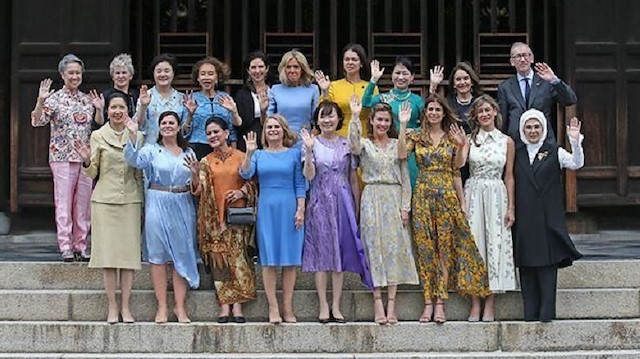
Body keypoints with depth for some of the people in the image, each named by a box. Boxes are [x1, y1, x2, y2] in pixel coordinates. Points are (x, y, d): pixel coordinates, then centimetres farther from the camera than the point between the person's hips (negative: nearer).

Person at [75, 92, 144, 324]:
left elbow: (140, 172, 12)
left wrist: (142, 203, 9)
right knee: (108, 252, -2)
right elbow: (92, 173, 4)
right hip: (105, 200, -1)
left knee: (129, 251, -1)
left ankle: (126, 307, 5)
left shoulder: (137, 136, 8)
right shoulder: (98, 136, 4)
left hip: (130, 200, 1)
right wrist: (87, 160, -17)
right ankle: (112, 306, 5)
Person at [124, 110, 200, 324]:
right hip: (158, 204, -3)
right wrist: (132, 135, -28)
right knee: (158, 255, -1)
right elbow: (134, 160, -16)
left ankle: (180, 306, 7)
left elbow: (195, 185, 16)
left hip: (183, 205, 3)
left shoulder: (188, 153, 14)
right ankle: (162, 306, 5)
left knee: (182, 255, 1)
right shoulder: (151, 150, 4)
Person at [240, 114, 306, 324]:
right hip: (266, 209, 0)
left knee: (290, 260, 1)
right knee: (269, 261, -1)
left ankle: (288, 308, 6)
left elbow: (300, 184, 5)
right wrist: (249, 153, -17)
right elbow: (246, 174, -6)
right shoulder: (259, 155, 9)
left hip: (289, 208, 0)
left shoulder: (293, 153, 7)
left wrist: (300, 210, -3)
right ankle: (273, 308, 3)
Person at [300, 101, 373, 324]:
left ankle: (336, 306, 6)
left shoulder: (347, 145, 7)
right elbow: (309, 175, -9)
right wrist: (308, 150, -21)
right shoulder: (312, 143, 3)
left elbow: (353, 180, 10)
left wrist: (356, 208, 7)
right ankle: (323, 306, 2)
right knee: (321, 252, -2)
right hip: (320, 203, -2)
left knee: (341, 253, 2)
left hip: (343, 202, 2)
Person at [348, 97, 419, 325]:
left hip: (394, 198, 2)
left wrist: (405, 206, 1)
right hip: (372, 199, -2)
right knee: (374, 246, -5)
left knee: (395, 247, -2)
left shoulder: (397, 145, 12)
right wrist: (355, 116, -26)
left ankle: (391, 304, -2)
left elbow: (405, 177, 9)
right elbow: (354, 144, -19)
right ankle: (378, 303, -6)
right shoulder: (365, 144, 6)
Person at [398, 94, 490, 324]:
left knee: (445, 247, -2)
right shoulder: (417, 136, 7)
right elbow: (402, 154, -12)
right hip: (423, 195, 0)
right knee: (425, 248, -1)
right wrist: (403, 125, -15)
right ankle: (428, 302, 2)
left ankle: (440, 302, 0)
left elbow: (456, 171, 6)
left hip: (447, 195, 0)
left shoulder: (452, 138, 7)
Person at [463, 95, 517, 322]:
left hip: (497, 195, 0)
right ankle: (475, 305, 2)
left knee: (495, 244, -2)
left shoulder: (507, 142, 6)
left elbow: (509, 177, 6)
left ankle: (489, 306, 2)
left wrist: (511, 207, 2)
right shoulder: (469, 140, 6)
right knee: (474, 244, -3)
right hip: (473, 194, 0)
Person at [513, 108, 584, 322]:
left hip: (548, 217, -2)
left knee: (547, 263, -5)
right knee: (526, 264, 3)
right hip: (524, 218, 3)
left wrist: (575, 141, -25)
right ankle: (530, 312, 7)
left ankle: (546, 311, -2)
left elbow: (577, 163, -11)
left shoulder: (554, 151, 4)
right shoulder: (517, 153, 11)